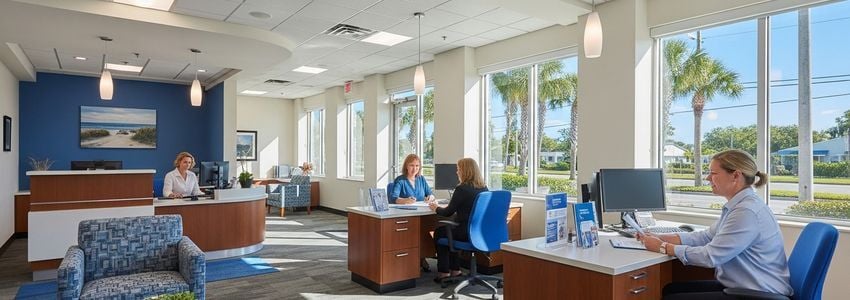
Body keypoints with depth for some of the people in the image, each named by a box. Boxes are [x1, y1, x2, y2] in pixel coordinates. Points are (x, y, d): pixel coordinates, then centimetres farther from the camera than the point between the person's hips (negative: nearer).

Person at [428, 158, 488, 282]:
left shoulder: (461, 189, -18)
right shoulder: (484, 188, 4)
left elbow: (448, 212, -10)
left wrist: (435, 208, 10)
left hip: (467, 234, -7)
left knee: (439, 232, 19)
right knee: (448, 229, 28)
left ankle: (444, 272, 24)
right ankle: (455, 270, 28)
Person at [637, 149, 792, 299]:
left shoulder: (748, 211, -24)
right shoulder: (736, 206, 8)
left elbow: (710, 256, -23)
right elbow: (706, 237, 11)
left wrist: (663, 247, -14)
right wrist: (660, 238, 1)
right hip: (740, 286, 9)